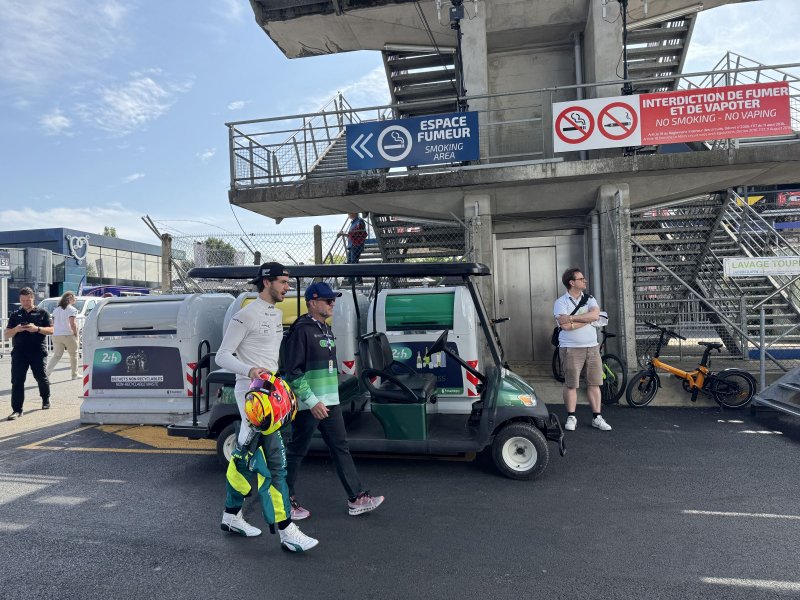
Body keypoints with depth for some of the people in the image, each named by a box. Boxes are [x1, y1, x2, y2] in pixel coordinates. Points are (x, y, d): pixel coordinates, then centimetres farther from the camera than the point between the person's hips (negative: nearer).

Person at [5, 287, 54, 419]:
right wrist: (16, 329, -11)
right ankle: (17, 410, -4)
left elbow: (51, 330, 2)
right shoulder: (15, 315, 14)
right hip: (19, 351, 2)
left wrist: (37, 329, -16)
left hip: (38, 351, -1)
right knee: (17, 380, -5)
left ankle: (46, 399, 32)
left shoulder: (42, 313, 8)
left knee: (41, 377, 9)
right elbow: (7, 335, 11)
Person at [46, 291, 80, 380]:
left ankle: (47, 372, -5)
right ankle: (75, 374, 17)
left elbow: (53, 323, 13)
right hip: (68, 335, -6)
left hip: (56, 335, 6)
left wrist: (55, 332, 19)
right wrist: (76, 334, -8)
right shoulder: (72, 309, -8)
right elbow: (72, 324, -17)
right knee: (73, 355, 9)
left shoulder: (56, 309, 13)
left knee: (56, 355, 11)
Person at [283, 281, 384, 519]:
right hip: (308, 405, -9)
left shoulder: (326, 329, 14)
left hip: (330, 403, 9)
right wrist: (312, 401, -21)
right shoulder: (301, 330, -15)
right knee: (296, 452, 5)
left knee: (341, 448, 10)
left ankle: (356, 499, 17)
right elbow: (292, 371, -19)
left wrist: (330, 398, 17)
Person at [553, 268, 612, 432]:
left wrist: (572, 317, -17)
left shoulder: (589, 299, 10)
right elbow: (565, 325, -18)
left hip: (592, 347, 4)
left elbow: (595, 315, -12)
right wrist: (587, 318, -10)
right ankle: (571, 417, 12)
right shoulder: (561, 302, -3)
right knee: (571, 384, 0)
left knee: (594, 384, 7)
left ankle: (597, 418, 15)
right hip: (571, 349, -4)